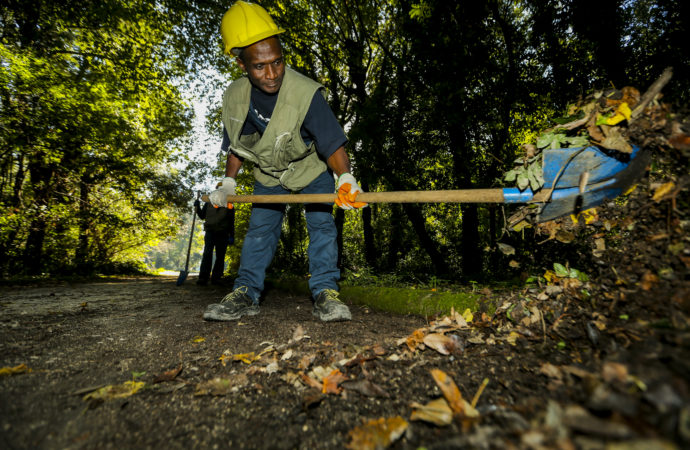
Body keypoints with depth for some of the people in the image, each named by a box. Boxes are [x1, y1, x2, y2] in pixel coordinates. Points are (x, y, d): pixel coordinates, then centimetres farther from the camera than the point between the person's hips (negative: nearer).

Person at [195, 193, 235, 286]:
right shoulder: (209, 202, 13)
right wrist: (197, 207, 1)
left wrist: (231, 236, -1)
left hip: (222, 234, 0)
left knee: (220, 256, 0)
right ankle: (203, 278, -14)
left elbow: (231, 222, 6)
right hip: (210, 232, 0)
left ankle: (216, 278, 5)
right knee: (207, 254, -12)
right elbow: (202, 216, 19)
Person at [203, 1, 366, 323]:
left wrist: (345, 178, -50)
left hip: (312, 168, -3)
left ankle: (325, 292, -8)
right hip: (268, 173, 4)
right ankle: (245, 294, 8)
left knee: (321, 223, -15)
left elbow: (333, 144, -33)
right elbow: (236, 147, 0)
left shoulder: (307, 94, -30)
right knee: (259, 227, 1)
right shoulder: (234, 97, -14)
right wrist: (228, 183, -6)